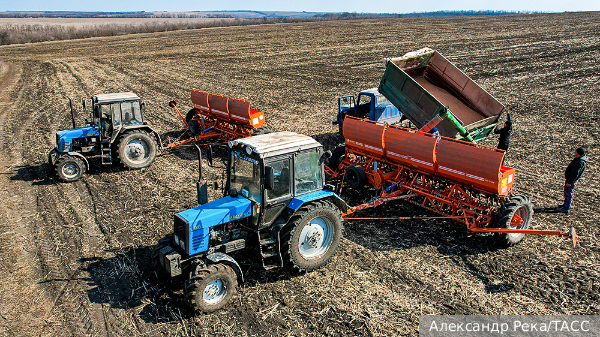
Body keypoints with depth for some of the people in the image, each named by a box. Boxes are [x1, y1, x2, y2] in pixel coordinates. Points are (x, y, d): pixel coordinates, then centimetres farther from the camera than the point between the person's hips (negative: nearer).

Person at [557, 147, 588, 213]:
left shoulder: (579, 163, -30)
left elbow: (575, 173, -26)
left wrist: (569, 182, -21)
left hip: (571, 179, -10)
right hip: (570, 178, 10)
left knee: (568, 193, 0)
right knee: (567, 191, 22)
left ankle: (566, 208, 9)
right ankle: (567, 204, 37)